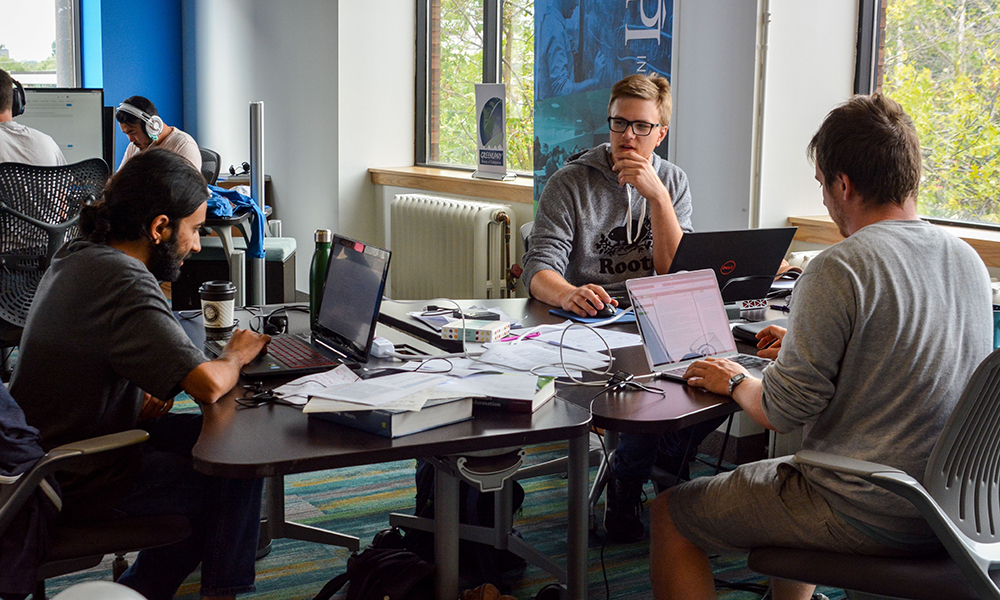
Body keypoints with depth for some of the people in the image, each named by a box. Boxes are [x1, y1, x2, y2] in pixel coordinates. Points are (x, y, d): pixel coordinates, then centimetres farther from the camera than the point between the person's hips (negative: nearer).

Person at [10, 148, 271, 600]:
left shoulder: (75, 257, 5)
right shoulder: (125, 283, -26)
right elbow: (209, 385, -33)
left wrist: (146, 390, 3)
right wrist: (235, 356, -10)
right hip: (79, 484, -9)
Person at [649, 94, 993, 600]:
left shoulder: (839, 269, -20)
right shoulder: (969, 260, 4)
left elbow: (783, 411, -19)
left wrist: (737, 382, 2)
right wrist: (805, 347, 22)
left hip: (866, 518, -8)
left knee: (671, 514, 6)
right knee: (786, 470, 35)